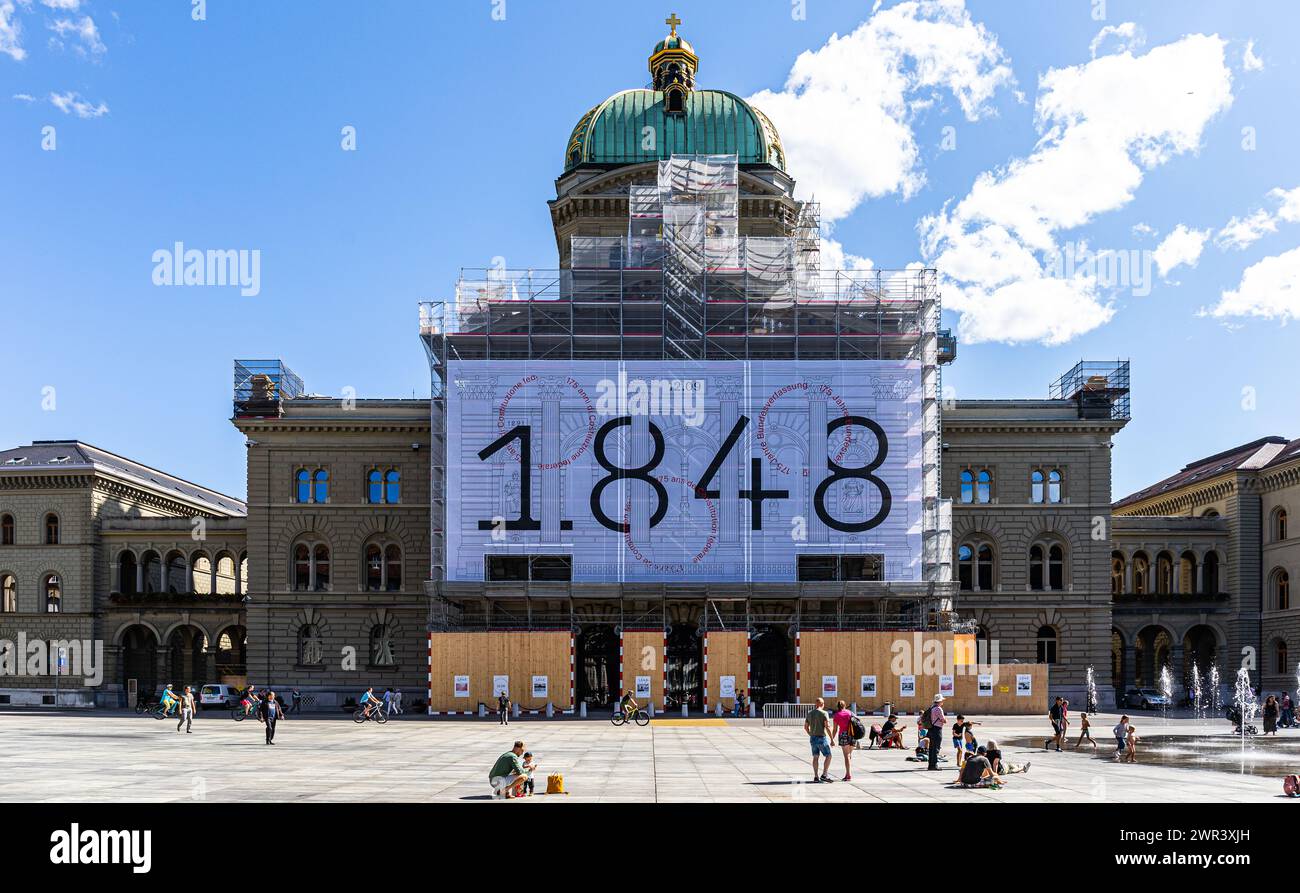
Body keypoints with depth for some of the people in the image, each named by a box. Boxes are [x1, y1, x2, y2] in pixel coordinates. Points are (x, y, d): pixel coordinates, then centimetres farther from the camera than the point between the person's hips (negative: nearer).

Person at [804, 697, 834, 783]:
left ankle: (816, 777, 7)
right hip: (822, 738, -6)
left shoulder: (809, 713, 8)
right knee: (828, 756, 5)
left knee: (815, 757, 10)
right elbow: (827, 727, -17)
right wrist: (832, 739, -11)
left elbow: (805, 727, 14)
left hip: (813, 738, 6)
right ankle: (824, 775, -3)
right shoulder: (823, 713, -11)